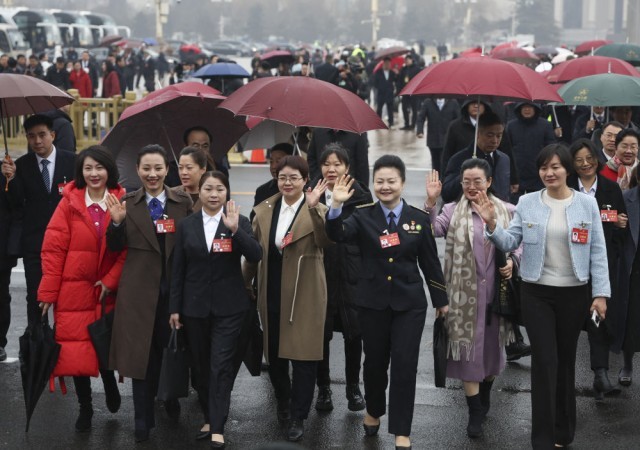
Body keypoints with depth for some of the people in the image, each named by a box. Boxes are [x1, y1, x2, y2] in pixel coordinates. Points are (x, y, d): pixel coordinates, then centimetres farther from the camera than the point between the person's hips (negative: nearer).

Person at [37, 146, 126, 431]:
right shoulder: (69, 202, -5)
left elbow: (128, 248, -1)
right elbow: (53, 249, -6)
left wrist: (111, 280, -11)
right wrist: (48, 291, -9)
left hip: (106, 290, 1)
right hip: (73, 290, -1)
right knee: (75, 349, 1)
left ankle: (110, 384, 40)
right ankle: (85, 407, 17)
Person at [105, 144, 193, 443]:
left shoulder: (184, 202, 0)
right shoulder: (128, 203, 1)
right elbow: (116, 247, -1)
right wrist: (117, 222, -17)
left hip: (175, 286, 1)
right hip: (140, 288, -1)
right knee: (142, 351, 3)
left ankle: (171, 398, 38)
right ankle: (143, 419, 11)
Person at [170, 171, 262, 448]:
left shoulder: (239, 222, -2)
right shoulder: (187, 225, 3)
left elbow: (255, 256, -16)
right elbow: (178, 269, 5)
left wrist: (235, 229, -28)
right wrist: (175, 307, 3)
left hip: (228, 307, -3)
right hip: (195, 306, 3)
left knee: (220, 365, -7)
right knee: (200, 366, 10)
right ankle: (209, 418, 25)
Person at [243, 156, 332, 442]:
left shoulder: (316, 210, -7)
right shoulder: (265, 210, 6)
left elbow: (326, 242, -26)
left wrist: (314, 208, -38)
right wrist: (244, 284, 11)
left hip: (304, 294, -4)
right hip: (272, 293, 4)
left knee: (303, 355, -2)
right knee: (273, 352, 14)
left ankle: (298, 417, 8)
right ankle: (283, 401, 37)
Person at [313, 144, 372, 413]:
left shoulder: (360, 196, -2)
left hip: (351, 275, -1)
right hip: (320, 274, 1)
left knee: (354, 333, 8)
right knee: (320, 333, 5)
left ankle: (354, 388, 24)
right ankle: (323, 388, 21)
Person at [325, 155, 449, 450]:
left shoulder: (419, 219, 0)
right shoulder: (363, 216, -2)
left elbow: (430, 262, 6)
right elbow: (337, 235, -22)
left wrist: (441, 299, 10)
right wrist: (336, 206, -39)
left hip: (409, 303, 0)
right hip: (373, 302, 1)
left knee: (405, 365, -2)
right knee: (375, 360, 13)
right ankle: (374, 411, 39)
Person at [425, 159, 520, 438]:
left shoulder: (508, 211, 3)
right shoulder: (452, 211, -1)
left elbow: (521, 244, 10)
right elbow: (432, 231, -17)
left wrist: (513, 261, -9)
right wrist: (431, 202, -30)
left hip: (496, 291, 2)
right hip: (466, 293, -2)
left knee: (492, 346, 15)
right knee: (468, 347, 0)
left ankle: (485, 397, 38)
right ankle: (475, 412, 7)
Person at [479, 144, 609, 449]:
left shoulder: (587, 204, -2)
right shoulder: (527, 203, -2)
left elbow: (598, 252, -2)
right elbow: (510, 243, -4)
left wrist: (601, 293, -6)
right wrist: (492, 224, -21)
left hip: (574, 293, 1)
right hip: (536, 293, -1)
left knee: (566, 360, 13)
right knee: (545, 361, -4)